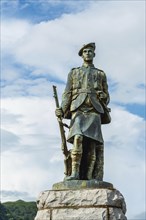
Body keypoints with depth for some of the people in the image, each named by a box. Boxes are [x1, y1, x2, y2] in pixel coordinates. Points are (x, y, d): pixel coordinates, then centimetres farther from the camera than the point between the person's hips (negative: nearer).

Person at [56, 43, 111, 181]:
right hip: (78, 108, -1)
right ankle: (74, 173, -28)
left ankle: (90, 178, -16)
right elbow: (67, 94, 12)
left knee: (92, 143, -12)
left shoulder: (101, 74, 24)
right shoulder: (73, 72, 22)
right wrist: (62, 110, -4)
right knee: (78, 138, -23)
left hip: (94, 110, 1)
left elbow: (106, 96, 21)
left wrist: (103, 96, -4)